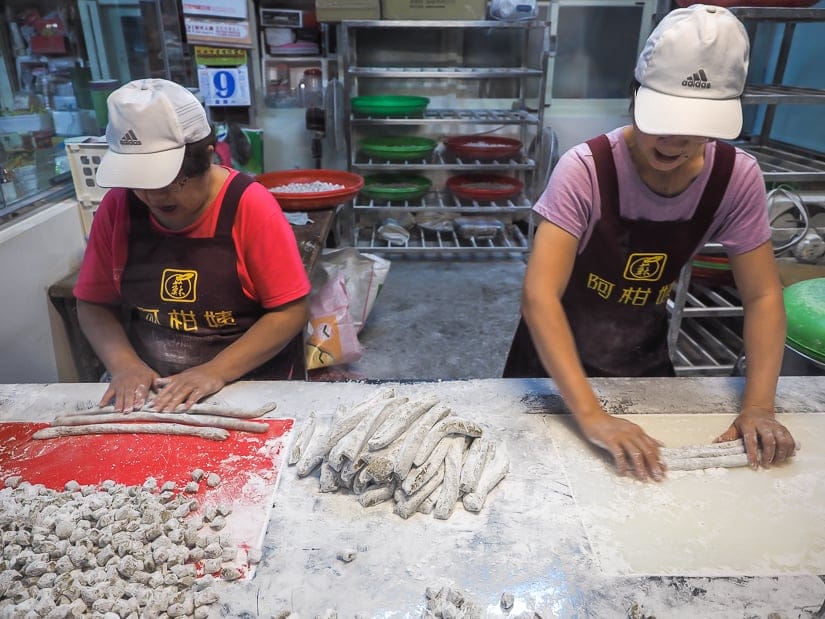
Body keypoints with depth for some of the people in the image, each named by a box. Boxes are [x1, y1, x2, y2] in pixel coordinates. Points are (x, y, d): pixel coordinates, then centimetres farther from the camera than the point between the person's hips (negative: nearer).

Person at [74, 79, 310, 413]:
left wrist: (216, 371, -20)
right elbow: (93, 303, 6)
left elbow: (291, 310, -13)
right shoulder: (118, 206, -2)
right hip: (146, 388, 3)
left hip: (247, 383, -3)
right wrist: (123, 363, -11)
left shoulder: (250, 205, -14)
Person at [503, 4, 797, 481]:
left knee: (661, 469, 24)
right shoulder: (585, 170, -29)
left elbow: (763, 296, -10)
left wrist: (759, 405, -22)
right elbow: (539, 296, -36)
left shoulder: (736, 178, -17)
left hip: (646, 359, 4)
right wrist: (592, 416, -44)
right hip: (558, 357, -3)